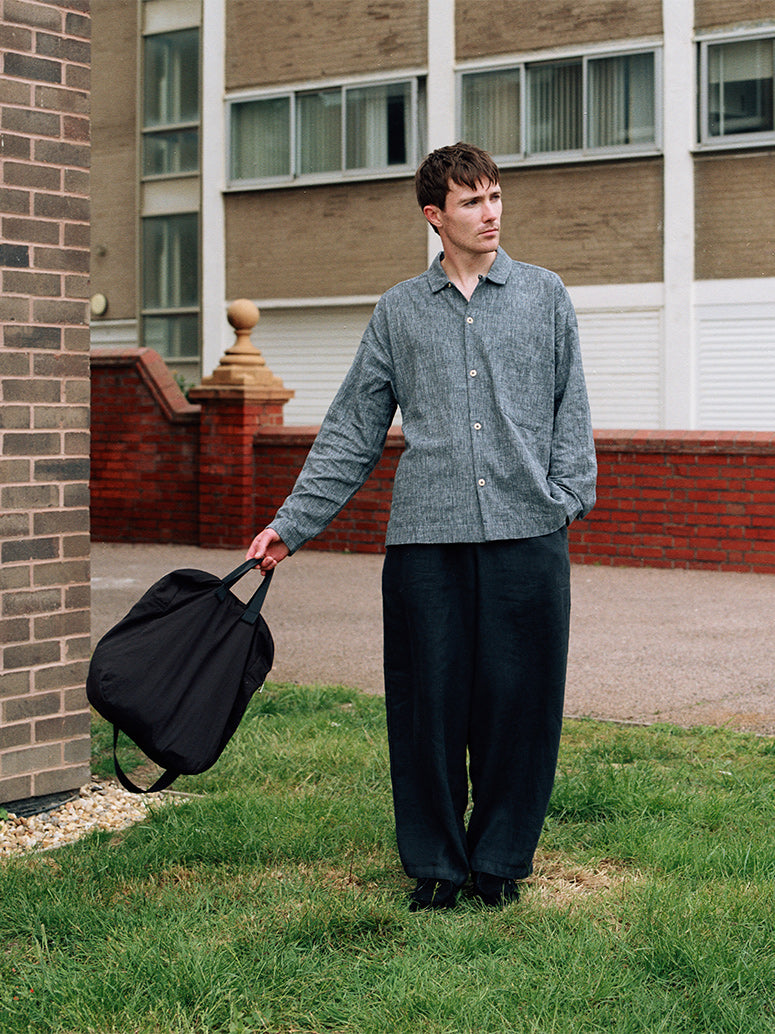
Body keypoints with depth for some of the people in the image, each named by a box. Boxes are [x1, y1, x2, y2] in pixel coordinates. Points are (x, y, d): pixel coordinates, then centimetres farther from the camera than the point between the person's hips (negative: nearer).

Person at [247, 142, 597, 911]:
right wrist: (291, 523, 9)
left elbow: (570, 410, 11)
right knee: (428, 701, 2)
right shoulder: (398, 311, 12)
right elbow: (351, 431, 13)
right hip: (425, 537, 1)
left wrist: (566, 494, -3)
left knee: (518, 698, 2)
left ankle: (501, 859, 18)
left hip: (526, 533, 0)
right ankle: (436, 863, 17)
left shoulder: (544, 296, 12)